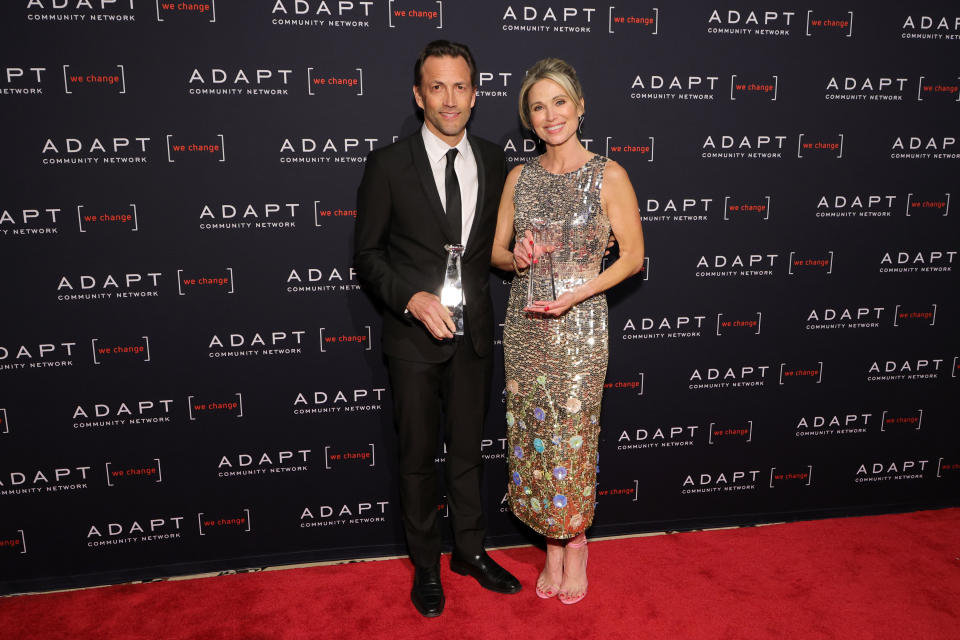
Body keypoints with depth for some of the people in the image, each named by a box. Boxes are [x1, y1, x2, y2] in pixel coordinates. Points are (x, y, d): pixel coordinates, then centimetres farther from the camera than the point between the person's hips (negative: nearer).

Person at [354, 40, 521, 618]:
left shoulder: (494, 161, 4)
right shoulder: (389, 165, -7)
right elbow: (368, 253, -5)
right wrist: (412, 299, -18)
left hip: (474, 332, 3)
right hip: (414, 334, -3)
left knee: (468, 450, 17)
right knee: (419, 457, 11)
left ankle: (471, 551, 38)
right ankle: (426, 565, 31)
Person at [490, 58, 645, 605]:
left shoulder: (609, 176, -4)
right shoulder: (519, 177, 7)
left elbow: (633, 256, -3)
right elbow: (497, 251, 13)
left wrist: (577, 292, -15)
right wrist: (517, 258, -10)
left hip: (578, 326, -4)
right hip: (524, 325, 4)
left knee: (572, 439, 3)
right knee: (532, 437, 9)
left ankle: (575, 543, 28)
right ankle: (553, 546, 28)